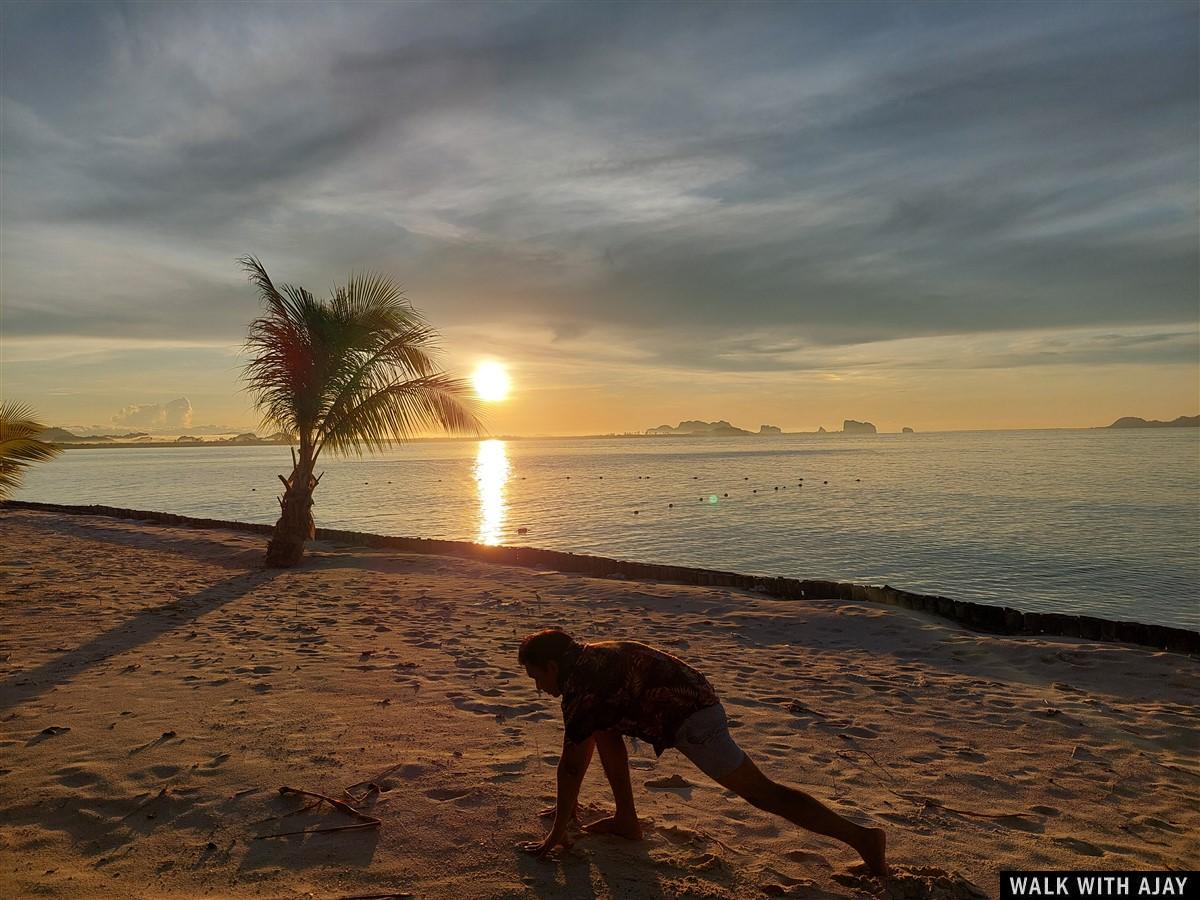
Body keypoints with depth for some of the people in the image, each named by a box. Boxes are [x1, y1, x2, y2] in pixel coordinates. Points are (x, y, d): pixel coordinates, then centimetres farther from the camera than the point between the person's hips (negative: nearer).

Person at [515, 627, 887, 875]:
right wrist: (568, 802, 34)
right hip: (694, 698, 10)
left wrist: (556, 835, -1)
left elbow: (571, 765, -12)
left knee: (762, 793, -4)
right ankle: (626, 821, 21)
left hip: (690, 718, -10)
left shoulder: (579, 685, -15)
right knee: (603, 727, 18)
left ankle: (860, 837, 0)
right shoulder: (587, 659, 14)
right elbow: (581, 742, 26)